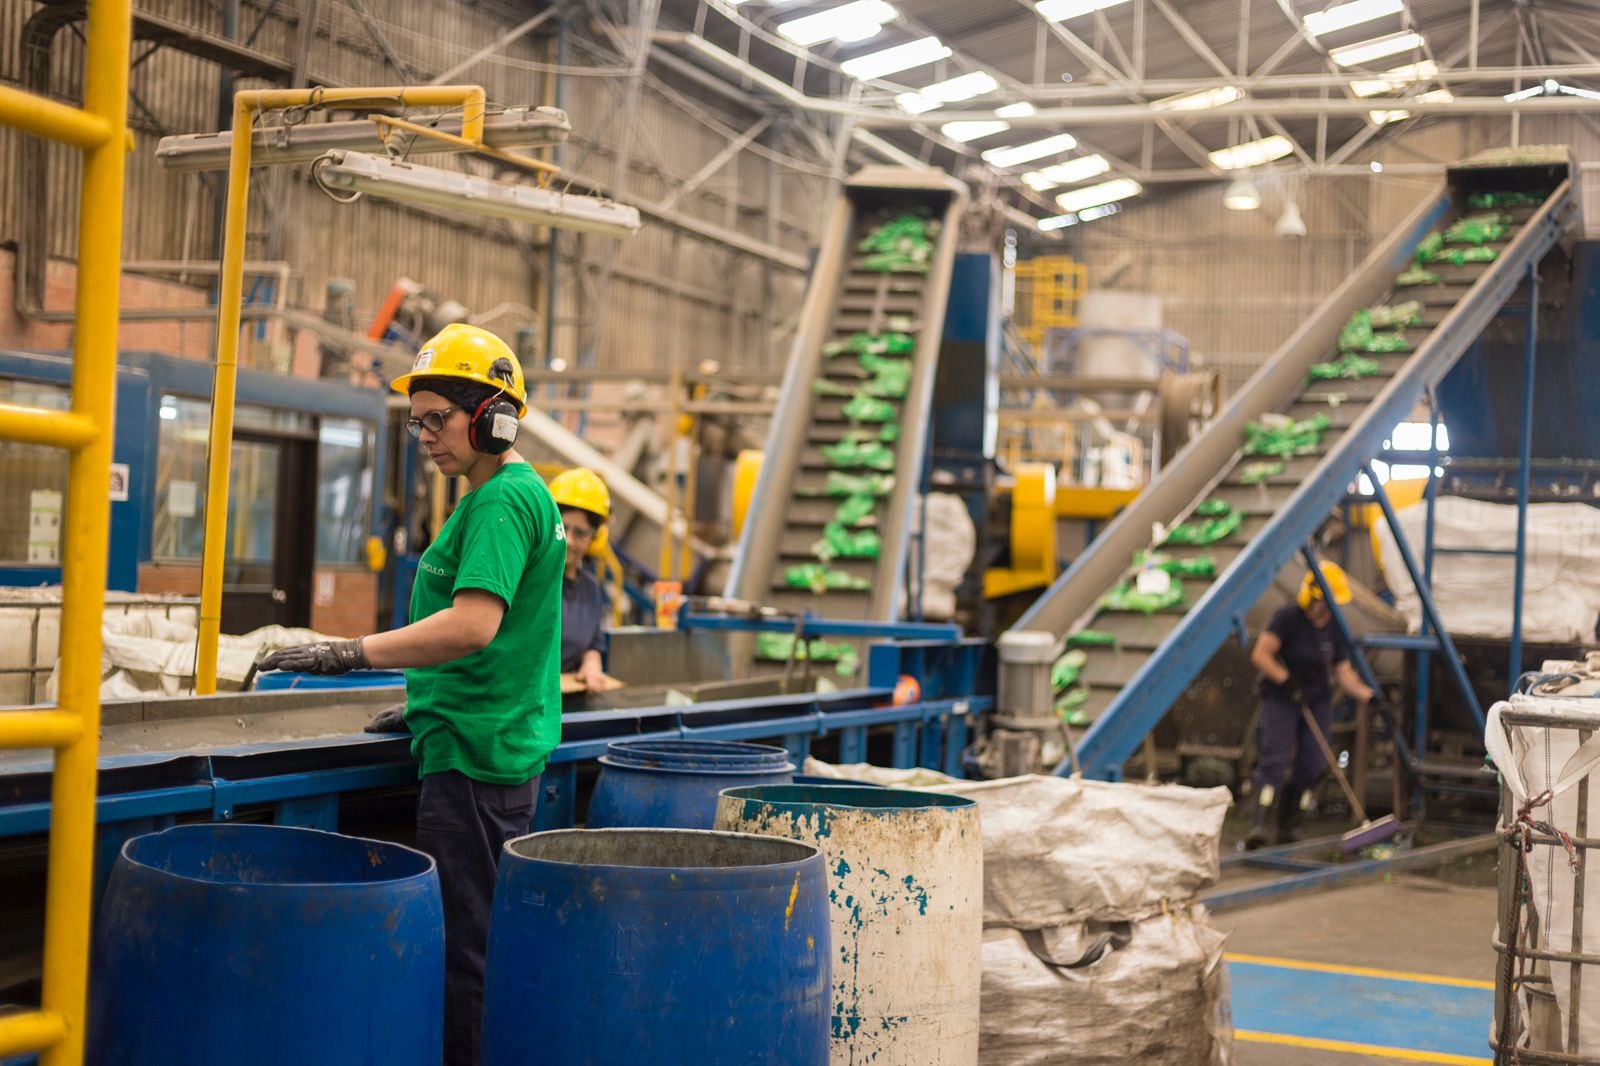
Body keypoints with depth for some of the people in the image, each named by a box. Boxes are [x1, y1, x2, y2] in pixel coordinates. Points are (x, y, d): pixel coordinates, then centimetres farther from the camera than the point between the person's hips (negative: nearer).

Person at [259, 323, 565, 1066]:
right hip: (502, 745, 11)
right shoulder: (522, 492, 16)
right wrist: (425, 701, 23)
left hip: (473, 756, -11)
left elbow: (473, 625, -27)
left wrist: (352, 653, -26)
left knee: (464, 950, -5)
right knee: (484, 938, 15)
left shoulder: (502, 501, -15)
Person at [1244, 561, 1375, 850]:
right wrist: (1286, 680, -24)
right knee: (1275, 759, -17)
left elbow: (1344, 673, 2)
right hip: (1280, 698, -5)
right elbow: (1260, 655, -18)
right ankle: (1258, 825, -25)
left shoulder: (1335, 628, 2)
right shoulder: (1287, 617, -14)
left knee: (1311, 765, 0)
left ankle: (1287, 827, 10)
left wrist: (1367, 694, -14)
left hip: (1318, 701, 5)